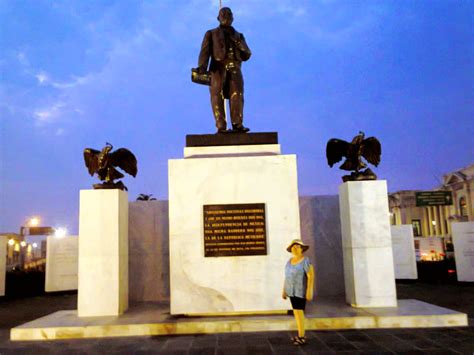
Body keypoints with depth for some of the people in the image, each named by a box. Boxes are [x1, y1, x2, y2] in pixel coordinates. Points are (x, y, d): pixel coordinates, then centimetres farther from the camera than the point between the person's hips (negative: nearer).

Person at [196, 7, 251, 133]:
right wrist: (202, 66, -13)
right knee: (218, 97, -12)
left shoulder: (238, 36, 29)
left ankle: (237, 125, -22)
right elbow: (205, 51, 6)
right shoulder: (211, 34, 22)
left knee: (237, 96, -16)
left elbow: (246, 55, 19)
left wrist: (238, 42, 2)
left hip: (234, 69, 2)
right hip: (218, 68, -2)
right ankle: (221, 127, -16)